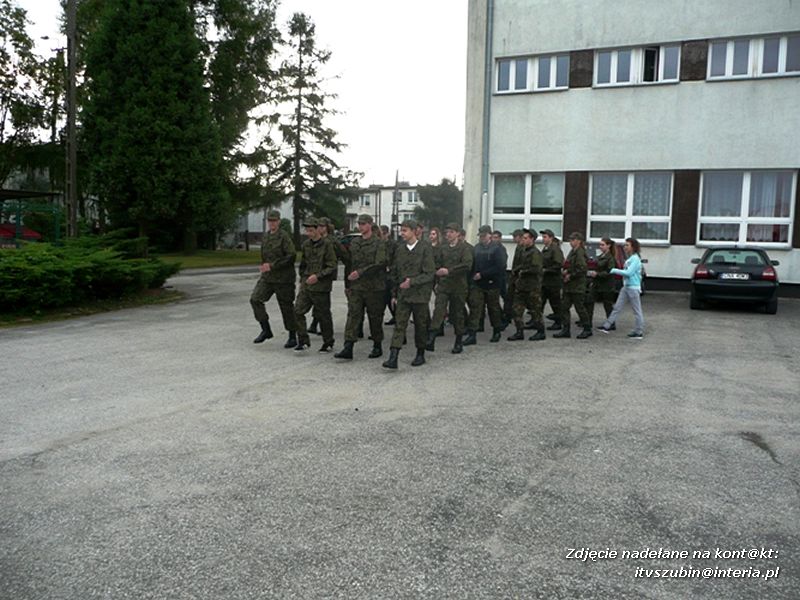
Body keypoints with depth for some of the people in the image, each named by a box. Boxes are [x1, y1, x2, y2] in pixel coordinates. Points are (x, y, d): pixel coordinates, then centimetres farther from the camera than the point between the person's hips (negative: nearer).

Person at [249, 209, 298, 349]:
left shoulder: (284, 236, -11)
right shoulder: (266, 236, 12)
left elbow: (291, 256, -19)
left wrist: (272, 265, -19)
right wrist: (264, 266, 8)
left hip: (283, 278, -7)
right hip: (267, 277, 7)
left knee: (287, 307, 1)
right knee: (255, 299, -7)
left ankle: (292, 337, 14)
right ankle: (266, 330, 5)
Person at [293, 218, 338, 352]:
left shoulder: (327, 245, -9)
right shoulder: (306, 245, 10)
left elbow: (332, 266, -13)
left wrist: (318, 276, -20)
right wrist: (302, 279, 16)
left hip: (321, 287, -6)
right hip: (306, 285, 6)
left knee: (324, 315, 4)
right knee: (298, 311, -4)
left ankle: (328, 342, 19)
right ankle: (303, 341, 5)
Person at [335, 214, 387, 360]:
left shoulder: (378, 243, -5)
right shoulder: (354, 243, 12)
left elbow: (379, 264, -16)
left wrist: (360, 272, -22)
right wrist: (347, 282, 15)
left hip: (374, 287, -4)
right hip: (356, 286, 4)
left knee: (375, 317, 5)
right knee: (353, 315, -5)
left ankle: (377, 346, 19)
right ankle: (348, 348, -8)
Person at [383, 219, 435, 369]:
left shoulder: (425, 248, -7)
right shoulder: (400, 249, 9)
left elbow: (429, 274, -11)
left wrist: (412, 282, -22)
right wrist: (394, 294, 13)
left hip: (420, 294, -3)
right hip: (403, 294, 3)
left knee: (420, 325, 8)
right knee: (399, 324, -5)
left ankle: (420, 354, 24)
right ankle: (393, 358, -11)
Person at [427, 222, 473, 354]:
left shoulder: (464, 248, -2)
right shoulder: (442, 248, 11)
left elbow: (467, 265, -15)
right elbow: (437, 265, 16)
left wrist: (449, 271, -19)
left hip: (458, 286, -2)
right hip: (443, 285, 3)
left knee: (457, 313, 7)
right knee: (438, 310, -13)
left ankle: (459, 342, 20)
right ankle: (431, 339, -21)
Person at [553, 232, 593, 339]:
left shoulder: (580, 253, -13)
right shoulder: (572, 252, 16)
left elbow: (582, 269, -23)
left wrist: (570, 276, -16)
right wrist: (564, 270, 4)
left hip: (577, 287, -9)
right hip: (568, 286, 9)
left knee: (580, 308, 0)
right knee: (564, 307, 6)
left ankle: (587, 329, 14)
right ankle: (565, 330, 10)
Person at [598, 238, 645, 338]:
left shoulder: (636, 259, -14)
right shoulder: (629, 258, 13)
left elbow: (629, 273, -21)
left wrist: (614, 270, -16)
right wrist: (616, 271, 0)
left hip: (633, 288, -9)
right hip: (626, 286, 9)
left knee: (637, 310, 1)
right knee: (617, 307, 8)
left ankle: (639, 332, 9)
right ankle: (607, 326, 11)